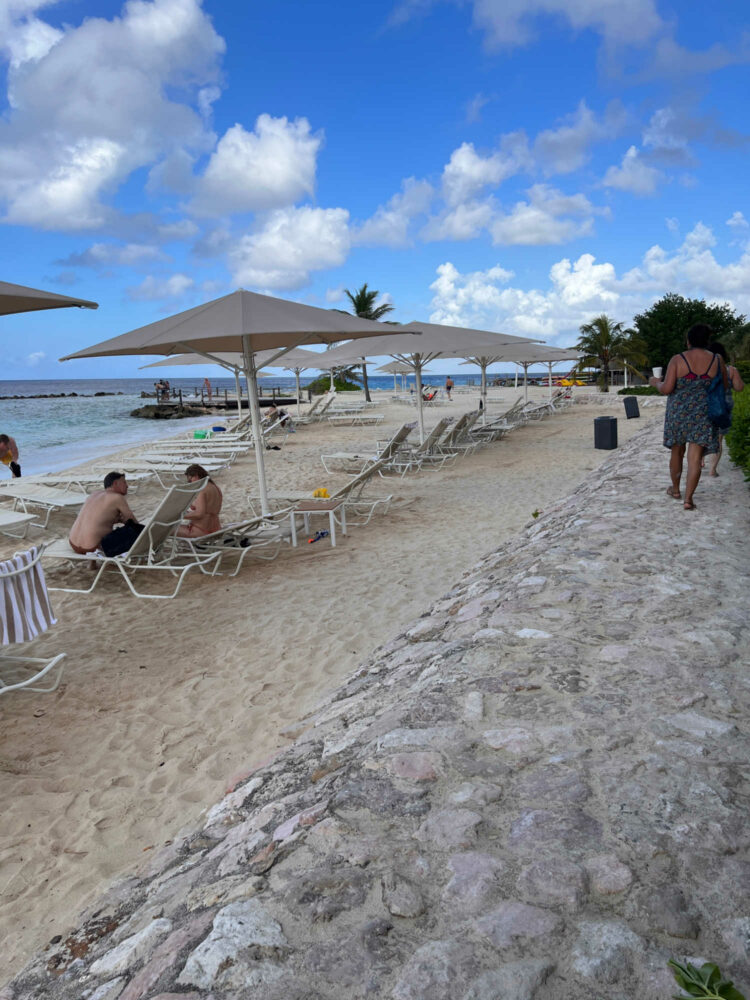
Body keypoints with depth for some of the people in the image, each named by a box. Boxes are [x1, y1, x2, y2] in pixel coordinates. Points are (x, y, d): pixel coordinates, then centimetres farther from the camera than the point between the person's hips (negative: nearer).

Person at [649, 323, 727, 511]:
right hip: (703, 415, 0)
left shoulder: (677, 360, -9)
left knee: (677, 452, 18)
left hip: (678, 413, 0)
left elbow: (666, 389, -13)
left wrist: (656, 382, 7)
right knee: (695, 458, 0)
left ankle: (675, 489, 33)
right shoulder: (717, 361, -3)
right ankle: (688, 499, -4)